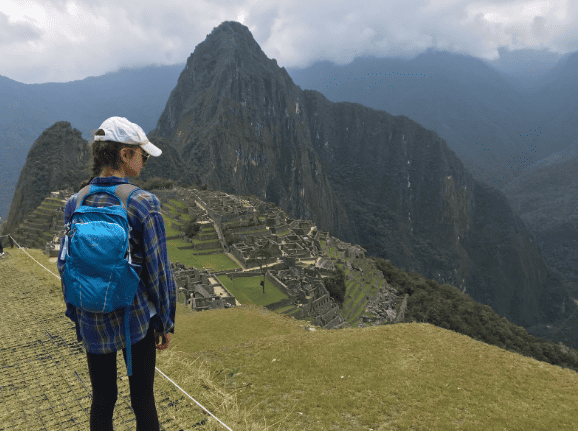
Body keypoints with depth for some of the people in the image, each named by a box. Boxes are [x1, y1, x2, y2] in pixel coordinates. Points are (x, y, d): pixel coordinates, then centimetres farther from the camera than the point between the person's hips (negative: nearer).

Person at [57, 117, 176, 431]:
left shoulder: (75, 204, -4)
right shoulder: (143, 204, -17)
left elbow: (65, 266, 5)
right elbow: (158, 271, -13)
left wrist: (76, 316, 18)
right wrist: (165, 322, -1)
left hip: (92, 323, 4)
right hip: (136, 321, -4)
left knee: (102, 400, 20)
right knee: (143, 400, 14)